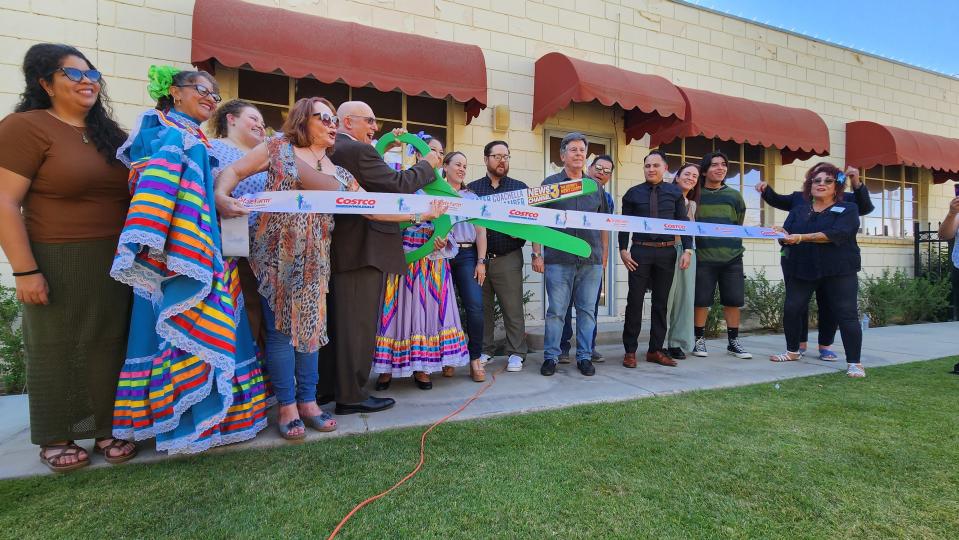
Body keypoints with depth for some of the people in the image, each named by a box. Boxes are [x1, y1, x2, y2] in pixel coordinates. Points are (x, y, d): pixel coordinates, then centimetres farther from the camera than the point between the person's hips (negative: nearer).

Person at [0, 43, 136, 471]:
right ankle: (54, 438, 23)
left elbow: (130, 193, 19)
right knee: (57, 348, 8)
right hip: (57, 262, -5)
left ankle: (106, 427, 23)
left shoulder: (109, 134, 12)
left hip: (114, 262, 5)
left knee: (108, 346, 10)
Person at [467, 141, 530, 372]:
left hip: (508, 258, -1)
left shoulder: (520, 187, 10)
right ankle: (484, 350, 22)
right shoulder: (472, 188, 10)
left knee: (513, 309, 0)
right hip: (478, 257, 2)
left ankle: (516, 353, 11)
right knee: (482, 306, 9)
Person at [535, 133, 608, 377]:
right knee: (556, 311, 2)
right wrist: (537, 254, -5)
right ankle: (551, 357, 13)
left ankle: (584, 356, 19)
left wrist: (603, 254, 11)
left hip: (591, 260, 3)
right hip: (558, 259, -3)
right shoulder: (550, 183, 5)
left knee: (587, 310, 8)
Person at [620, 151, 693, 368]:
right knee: (635, 301, -1)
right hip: (640, 251, -2)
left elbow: (683, 222, 7)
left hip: (666, 252, 2)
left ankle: (655, 350, 20)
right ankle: (630, 350, 10)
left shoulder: (675, 193, 8)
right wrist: (623, 250, -7)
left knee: (661, 302, 8)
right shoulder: (633, 193, 5)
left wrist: (687, 250, -3)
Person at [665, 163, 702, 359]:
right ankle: (661, 342, 4)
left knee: (685, 296, 6)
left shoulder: (692, 204, 21)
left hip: (688, 251, 7)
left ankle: (678, 342, 15)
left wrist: (689, 250, 13)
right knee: (666, 296, -6)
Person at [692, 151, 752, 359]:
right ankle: (699, 340, 15)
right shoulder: (696, 194, 3)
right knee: (701, 300, 2)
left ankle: (733, 341, 20)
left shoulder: (734, 195, 10)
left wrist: (731, 245, 6)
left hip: (731, 256, 3)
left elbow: (739, 225, 14)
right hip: (703, 256, -2)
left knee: (733, 299, 7)